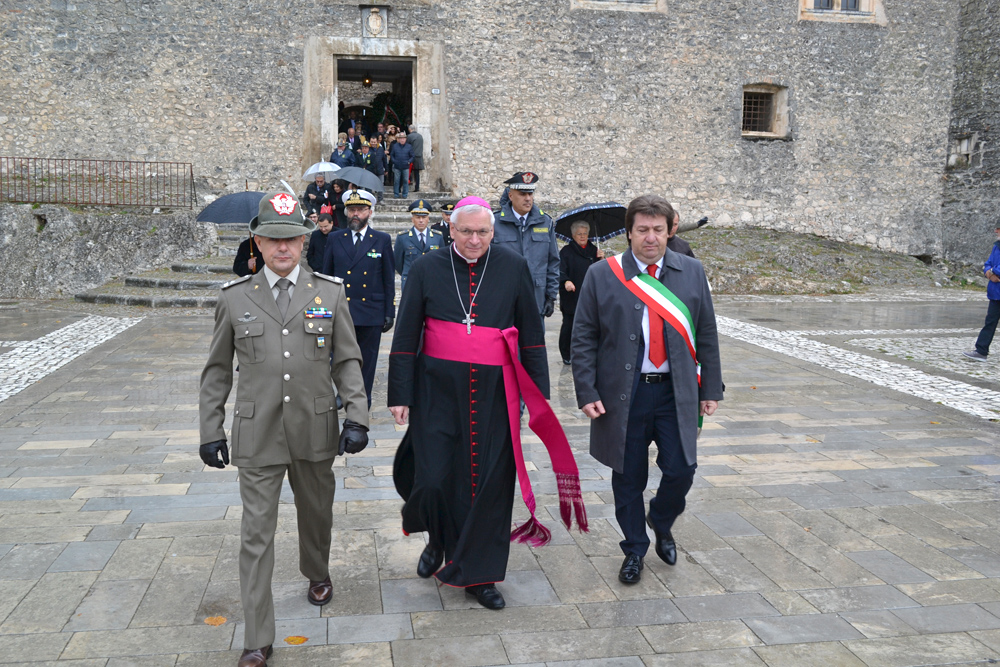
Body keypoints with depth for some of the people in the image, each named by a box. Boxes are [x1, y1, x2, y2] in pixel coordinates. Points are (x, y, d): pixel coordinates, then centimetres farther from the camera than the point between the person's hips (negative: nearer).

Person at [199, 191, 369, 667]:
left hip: (315, 430, 1)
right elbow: (217, 371, 6)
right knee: (257, 533, 1)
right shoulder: (234, 297, 0)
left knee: (316, 513, 20)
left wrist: (357, 416, -6)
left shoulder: (330, 293, 0)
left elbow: (347, 361, 3)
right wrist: (211, 430, 4)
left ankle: (317, 574, 50)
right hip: (257, 435, -1)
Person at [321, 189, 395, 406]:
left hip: (371, 313, -1)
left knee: (367, 362, 7)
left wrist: (389, 313, 0)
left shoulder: (382, 240, 4)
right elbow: (327, 276, 9)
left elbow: (389, 280, 3)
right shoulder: (335, 240, 7)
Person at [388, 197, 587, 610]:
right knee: (433, 479, -3)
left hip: (493, 393, 1)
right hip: (438, 390, 0)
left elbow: (531, 333, 6)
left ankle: (478, 574, 20)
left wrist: (539, 392, 3)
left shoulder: (513, 268, 1)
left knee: (489, 483, 4)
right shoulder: (427, 269, 0)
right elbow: (406, 336, 3)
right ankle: (438, 539, 31)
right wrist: (400, 395, -1)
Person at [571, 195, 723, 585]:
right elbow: (583, 339, -1)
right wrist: (587, 392, -7)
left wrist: (711, 389, 6)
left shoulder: (692, 272, 5)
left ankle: (661, 524, 32)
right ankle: (634, 549, 29)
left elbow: (706, 336, 8)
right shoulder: (602, 275, -2)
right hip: (623, 395, -1)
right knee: (628, 479, 8)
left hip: (676, 394, 2)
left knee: (680, 471, -1)